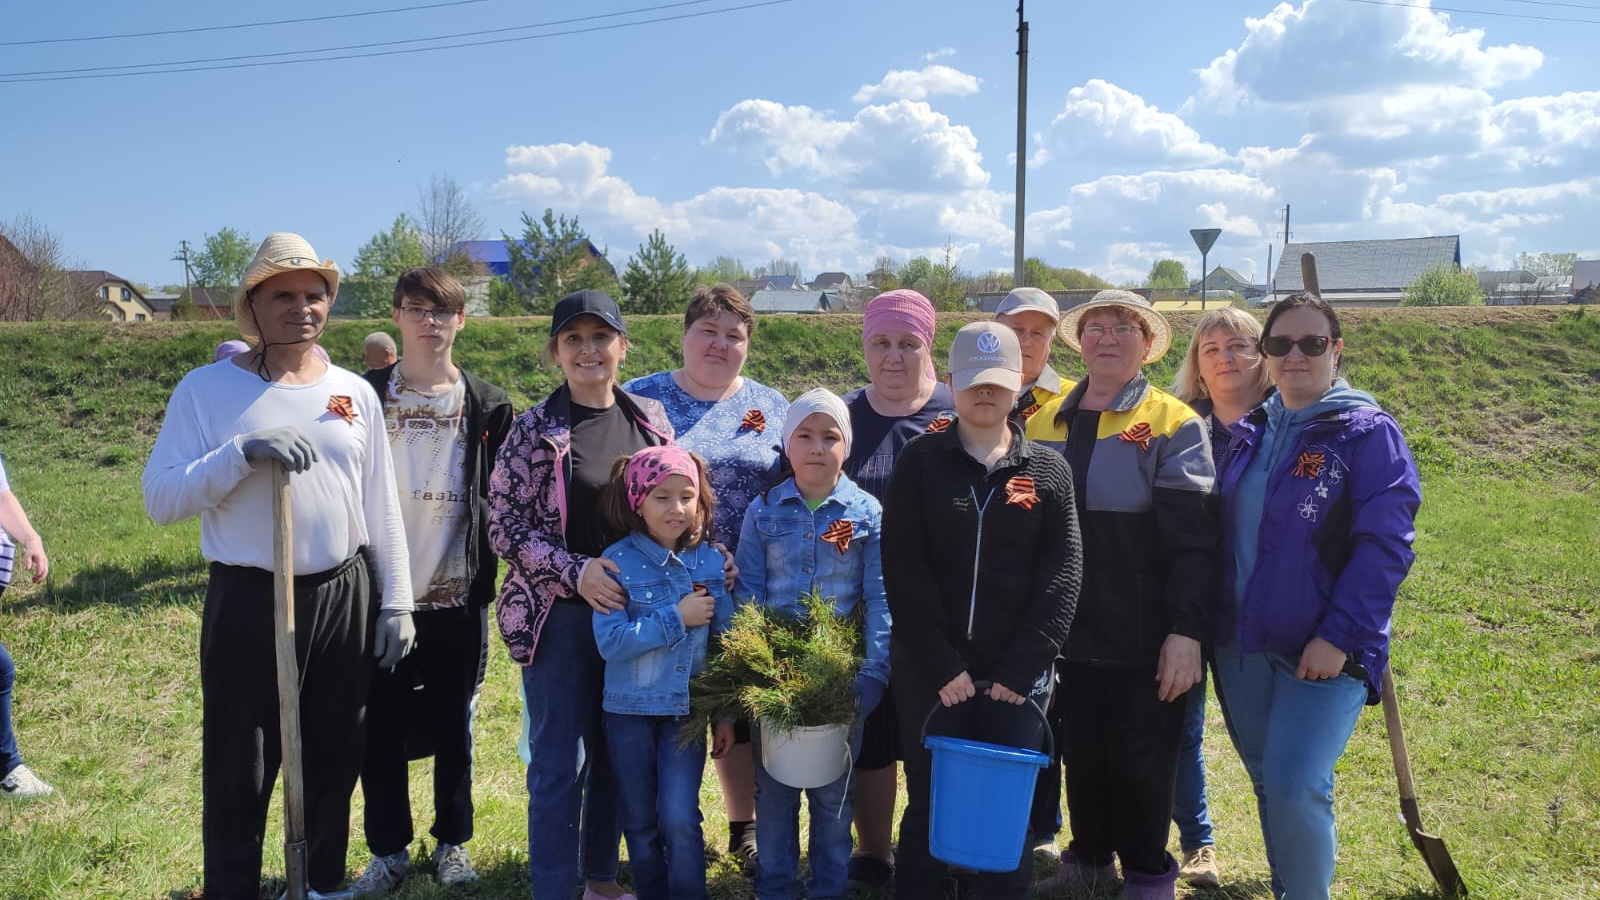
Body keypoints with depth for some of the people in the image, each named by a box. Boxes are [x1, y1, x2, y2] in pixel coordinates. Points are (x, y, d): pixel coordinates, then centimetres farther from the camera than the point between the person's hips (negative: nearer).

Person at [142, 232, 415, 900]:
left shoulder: (355, 393, 6)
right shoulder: (208, 388, -3)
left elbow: (381, 509, 9)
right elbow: (160, 499, -10)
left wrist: (396, 601, 7)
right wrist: (245, 452, -24)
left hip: (344, 596, 3)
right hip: (248, 600, -3)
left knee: (334, 762, 14)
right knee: (239, 772, 5)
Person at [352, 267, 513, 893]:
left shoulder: (486, 405, 3)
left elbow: (502, 496, 6)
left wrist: (488, 569, -3)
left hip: (457, 594, 0)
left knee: (453, 727, 10)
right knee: (381, 728, 7)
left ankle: (453, 842, 25)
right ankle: (388, 849, 22)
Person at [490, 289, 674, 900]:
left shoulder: (651, 420, 5)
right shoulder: (533, 431, -6)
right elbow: (504, 528, -8)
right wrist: (577, 572, -19)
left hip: (637, 611, 4)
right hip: (562, 615, -4)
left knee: (617, 756, 13)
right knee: (560, 764, 0)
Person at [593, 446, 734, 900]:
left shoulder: (710, 561, -2)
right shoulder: (618, 562, -11)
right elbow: (610, 642, -19)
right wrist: (677, 618, -21)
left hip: (687, 710, 1)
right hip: (630, 711, 0)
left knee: (680, 819, -7)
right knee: (640, 824, 11)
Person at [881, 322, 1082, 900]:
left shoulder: (1049, 472, 5)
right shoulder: (920, 462, 2)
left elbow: (1061, 575, -2)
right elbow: (904, 568, -6)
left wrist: (1021, 668, -11)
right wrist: (941, 663, -13)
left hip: (1017, 673, 1)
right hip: (929, 668, 0)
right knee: (930, 800, 7)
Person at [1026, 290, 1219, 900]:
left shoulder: (1173, 425, -6)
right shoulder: (1043, 422, 7)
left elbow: (1192, 540, -12)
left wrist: (1185, 631, -18)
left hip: (1141, 637, -4)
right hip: (1067, 631, 4)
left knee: (1140, 758, 8)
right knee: (1080, 751, 16)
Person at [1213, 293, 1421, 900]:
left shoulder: (1368, 433, -8)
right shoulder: (1249, 432, 9)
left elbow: (1385, 547, -14)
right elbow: (1224, 531, 15)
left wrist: (1339, 636, -20)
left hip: (1325, 649, -5)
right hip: (1241, 646, 5)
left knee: (1295, 787, -13)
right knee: (1268, 782, 14)